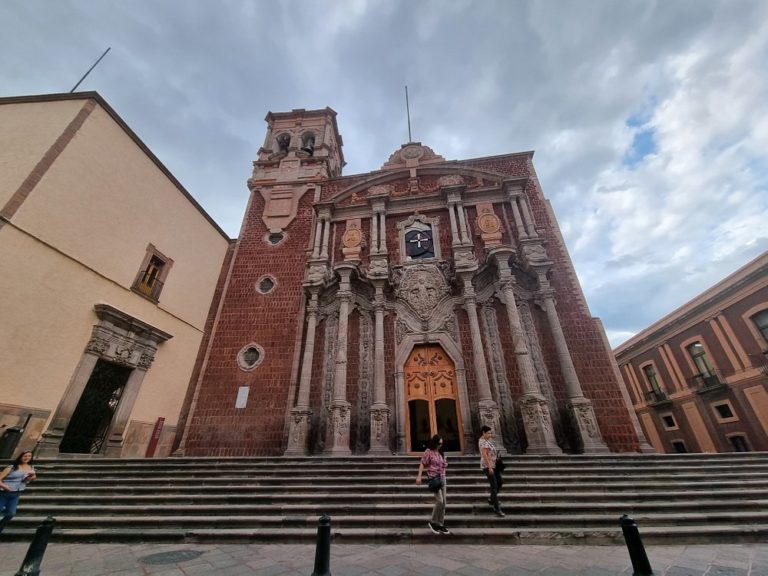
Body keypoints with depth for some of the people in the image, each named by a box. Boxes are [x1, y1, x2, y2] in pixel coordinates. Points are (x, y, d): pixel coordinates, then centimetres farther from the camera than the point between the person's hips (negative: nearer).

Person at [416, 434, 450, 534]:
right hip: (433, 478, -7)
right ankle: (432, 522, 10)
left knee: (443, 502, 8)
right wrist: (419, 476, -18)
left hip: (442, 477, 7)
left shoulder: (441, 452, 11)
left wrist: (445, 465, 5)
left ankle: (441, 524, 20)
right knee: (439, 501, -11)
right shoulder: (428, 452, -9)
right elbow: (422, 464, -12)